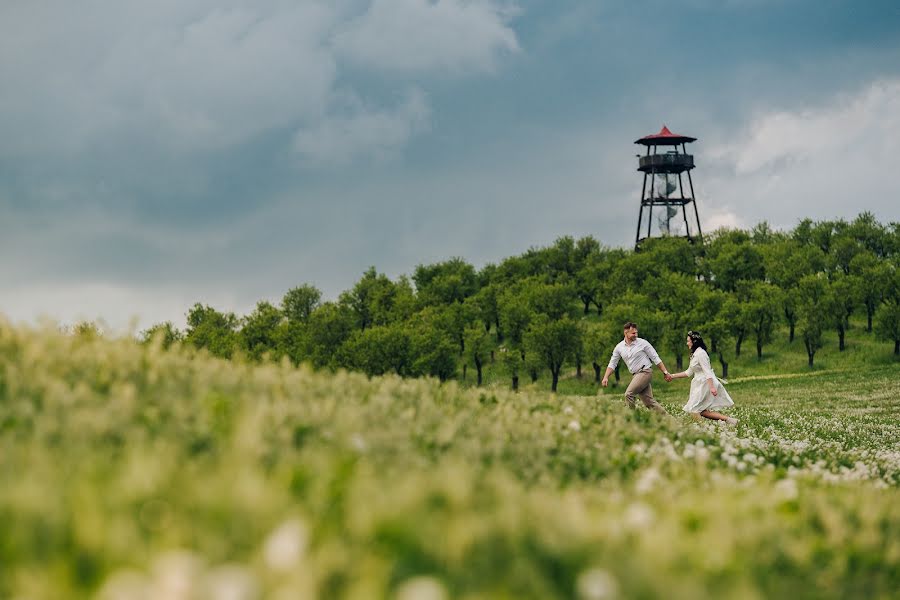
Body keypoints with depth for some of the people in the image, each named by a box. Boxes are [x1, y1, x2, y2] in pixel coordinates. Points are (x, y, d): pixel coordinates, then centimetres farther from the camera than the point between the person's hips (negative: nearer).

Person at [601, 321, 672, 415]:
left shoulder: (643, 343, -5)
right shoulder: (619, 347, 8)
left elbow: (655, 359, -1)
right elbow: (612, 363, 12)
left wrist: (665, 372, -4)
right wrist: (606, 377, -1)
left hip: (645, 372, -5)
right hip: (635, 375, 5)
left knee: (628, 394, -20)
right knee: (649, 402, 1)